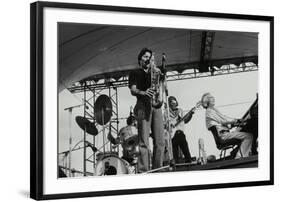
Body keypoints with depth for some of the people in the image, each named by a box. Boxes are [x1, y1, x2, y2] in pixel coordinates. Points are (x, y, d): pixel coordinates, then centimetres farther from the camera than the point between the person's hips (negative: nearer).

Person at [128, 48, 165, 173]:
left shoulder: (153, 72, 27)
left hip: (155, 105, 5)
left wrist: (159, 75, -1)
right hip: (143, 105, -5)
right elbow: (133, 90, -1)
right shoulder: (135, 73, 14)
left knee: (160, 141, -3)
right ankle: (143, 172, -16)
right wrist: (143, 92, -22)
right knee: (144, 142, -12)